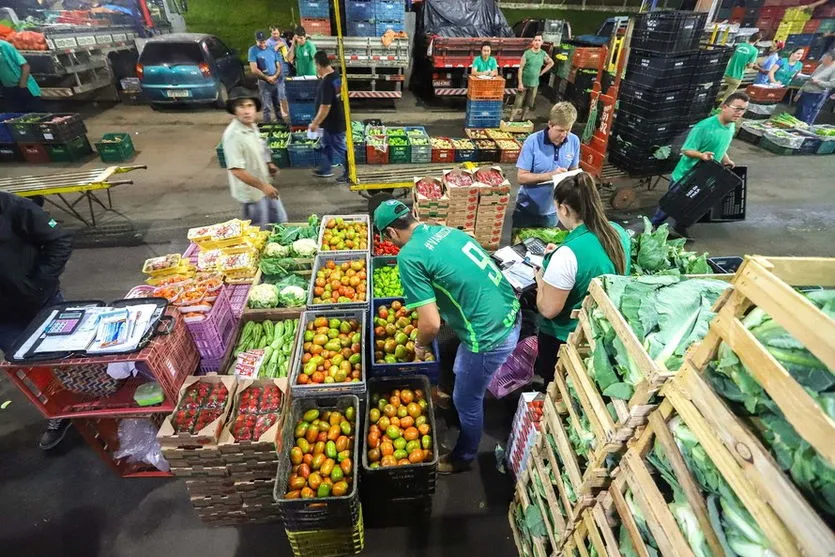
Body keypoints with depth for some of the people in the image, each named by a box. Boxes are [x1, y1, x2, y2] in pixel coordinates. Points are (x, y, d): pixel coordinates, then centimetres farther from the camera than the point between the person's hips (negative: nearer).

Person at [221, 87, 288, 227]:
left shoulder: (253, 127, 1)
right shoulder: (233, 134, -24)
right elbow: (237, 170, -26)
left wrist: (269, 165, 2)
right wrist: (263, 186, -24)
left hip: (265, 187, 8)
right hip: (251, 193, -8)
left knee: (280, 222, 22)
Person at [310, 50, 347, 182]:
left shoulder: (326, 83, -28)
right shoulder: (335, 75, 2)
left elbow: (325, 107, -27)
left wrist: (315, 123, -18)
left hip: (334, 122, -10)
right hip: (333, 120, 10)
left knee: (340, 148, 3)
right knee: (327, 144, 22)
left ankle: (349, 174, 16)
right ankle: (325, 169, 36)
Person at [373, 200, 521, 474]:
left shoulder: (409, 256, -18)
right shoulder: (444, 230, 6)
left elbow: (431, 323, -19)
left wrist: (421, 344, 3)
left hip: (491, 335, -8)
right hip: (509, 314, 8)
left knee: (467, 401, 18)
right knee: (461, 372, 33)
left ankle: (463, 457, 43)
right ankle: (453, 400, 61)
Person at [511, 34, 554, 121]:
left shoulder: (543, 54, 2)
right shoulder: (527, 53, -9)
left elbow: (551, 63, 19)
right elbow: (520, 69, -11)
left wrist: (541, 72, 9)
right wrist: (520, 83, -17)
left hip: (534, 84, 4)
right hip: (524, 83, -4)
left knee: (528, 104, 11)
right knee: (518, 104, -7)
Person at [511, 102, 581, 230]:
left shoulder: (574, 141, -6)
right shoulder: (533, 141, -18)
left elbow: (573, 170, 6)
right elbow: (521, 177, -19)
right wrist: (549, 175, -27)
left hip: (552, 210, 3)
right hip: (527, 209, -3)